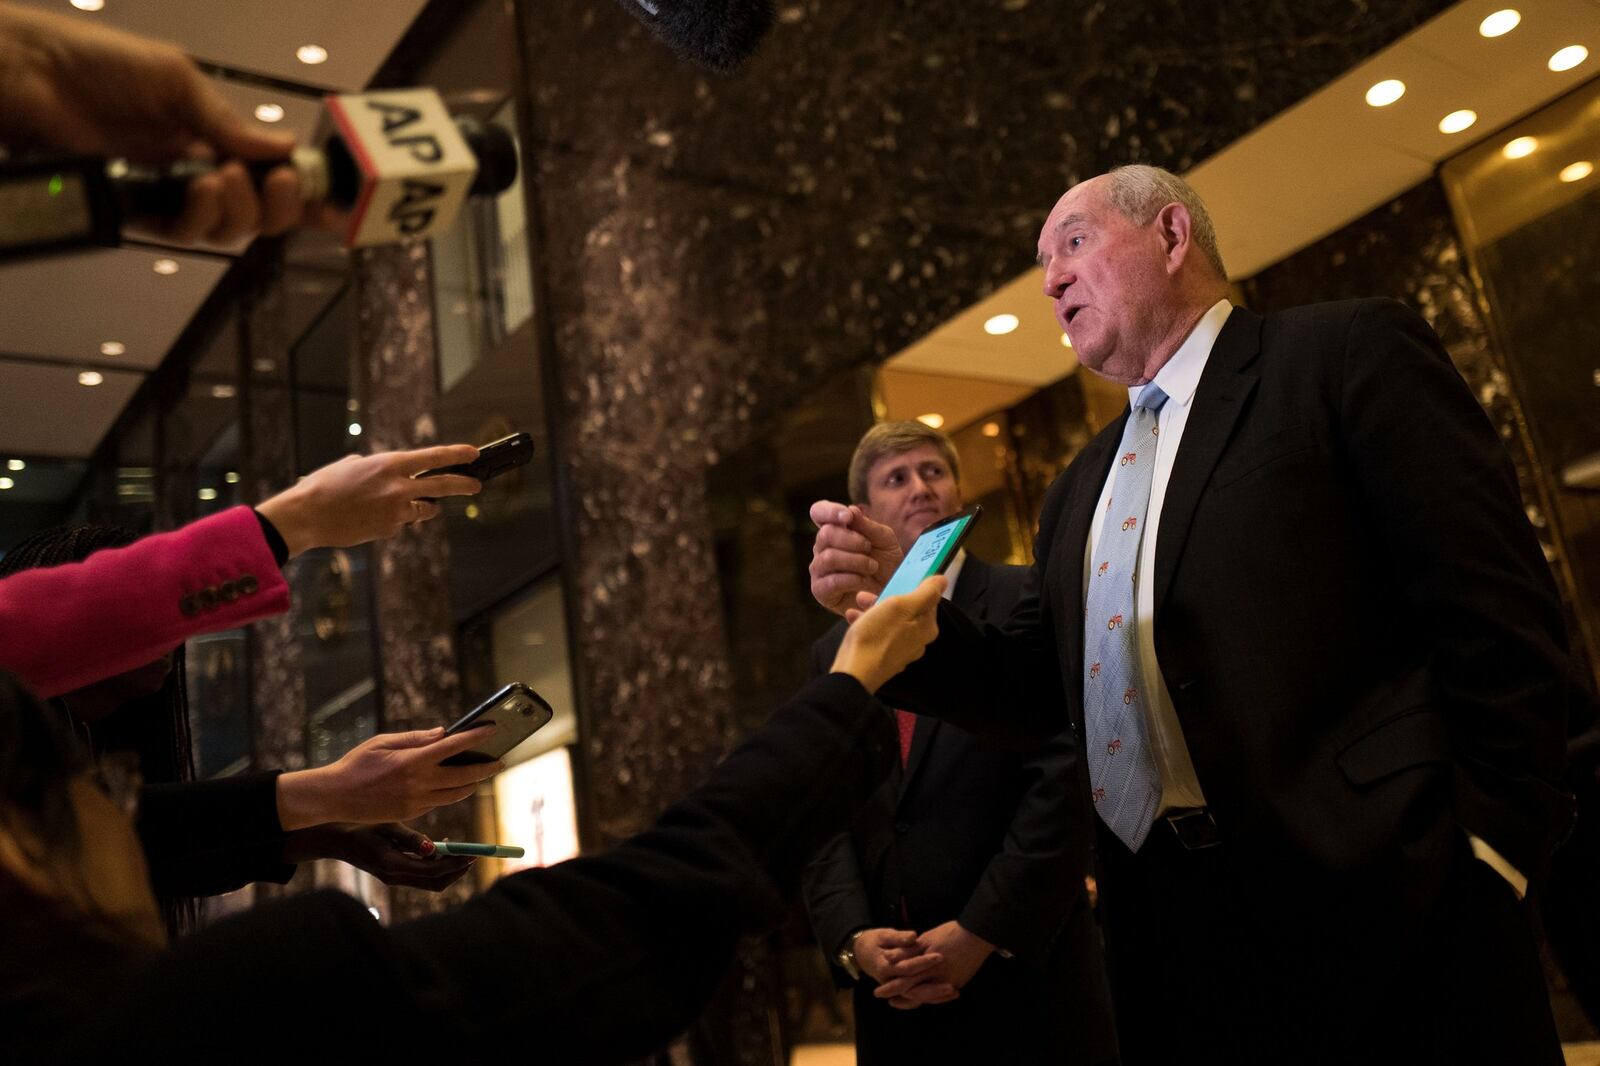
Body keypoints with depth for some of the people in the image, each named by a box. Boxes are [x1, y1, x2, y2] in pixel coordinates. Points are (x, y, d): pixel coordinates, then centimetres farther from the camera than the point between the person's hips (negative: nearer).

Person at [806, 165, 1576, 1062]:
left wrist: (1487, 850, -14)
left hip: (1372, 900, -6)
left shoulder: (1349, 351, 0)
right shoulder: (1082, 486, 19)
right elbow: (1033, 687, 15)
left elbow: (1499, 612, -7)